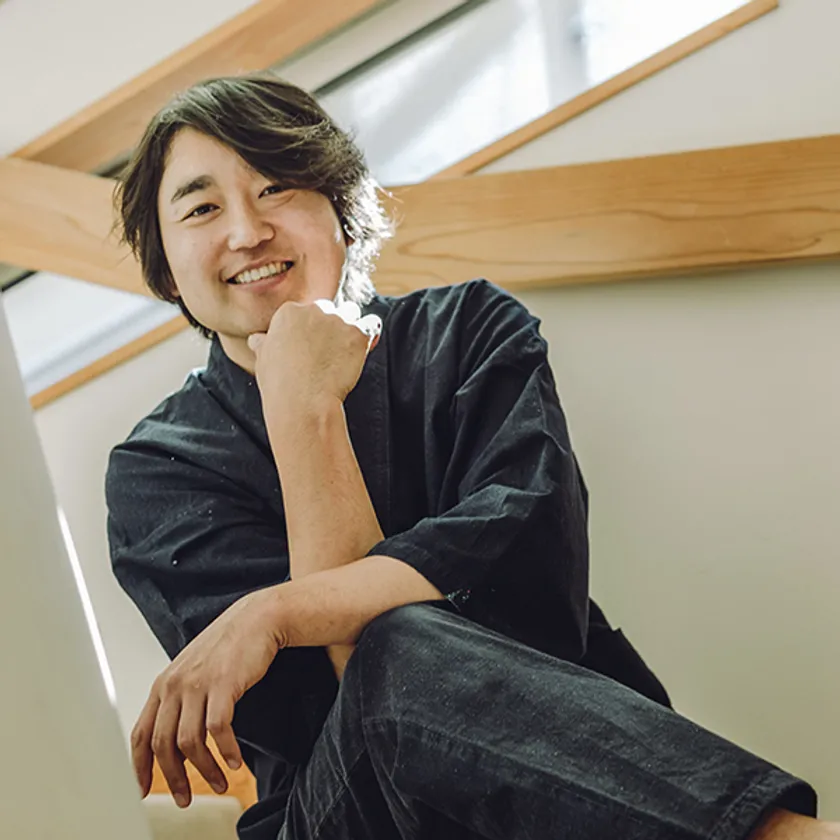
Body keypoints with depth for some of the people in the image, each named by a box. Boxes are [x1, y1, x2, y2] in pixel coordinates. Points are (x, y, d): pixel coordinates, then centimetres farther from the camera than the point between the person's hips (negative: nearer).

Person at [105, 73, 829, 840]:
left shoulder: (468, 331, 6)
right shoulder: (157, 472, 2)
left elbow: (532, 547, -15)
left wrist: (274, 614, -24)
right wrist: (303, 411, -12)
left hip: (562, 762, 1)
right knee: (395, 654, -33)